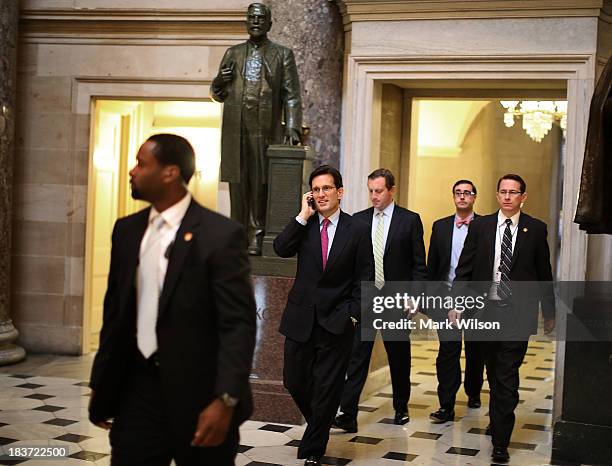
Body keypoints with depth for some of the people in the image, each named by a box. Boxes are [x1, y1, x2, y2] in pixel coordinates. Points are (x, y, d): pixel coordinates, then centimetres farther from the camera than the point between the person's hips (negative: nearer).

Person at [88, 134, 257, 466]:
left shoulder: (220, 234, -11)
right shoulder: (127, 229, 8)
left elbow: (238, 324, -14)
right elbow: (115, 311, 15)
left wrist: (225, 399, -21)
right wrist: (101, 383, 15)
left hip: (197, 394, -5)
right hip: (138, 388, 5)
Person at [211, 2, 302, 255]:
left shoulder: (283, 54, 9)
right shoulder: (233, 53, 17)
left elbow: (291, 96, 2)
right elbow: (219, 94, 21)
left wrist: (292, 129, -9)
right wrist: (219, 82, -3)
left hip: (266, 130, -2)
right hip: (235, 130, 3)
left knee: (260, 183, -2)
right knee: (237, 182, 2)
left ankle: (256, 237, 3)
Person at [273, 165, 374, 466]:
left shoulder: (358, 231, -1)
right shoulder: (303, 225, 4)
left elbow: (364, 279, 0)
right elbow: (281, 249, -14)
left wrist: (352, 314, -7)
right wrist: (303, 216, -13)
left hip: (336, 322, -2)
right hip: (301, 319, 2)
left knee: (327, 388, 3)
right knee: (294, 381, 9)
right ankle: (319, 424, 37)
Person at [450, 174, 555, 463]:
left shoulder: (536, 229, 1)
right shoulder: (480, 226, 4)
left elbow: (544, 273, 6)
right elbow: (465, 268, 4)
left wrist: (549, 311, 9)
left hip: (518, 312, -2)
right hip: (486, 309, 2)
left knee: (507, 376, -5)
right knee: (494, 373, 15)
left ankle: (500, 441, 1)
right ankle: (500, 421, 33)